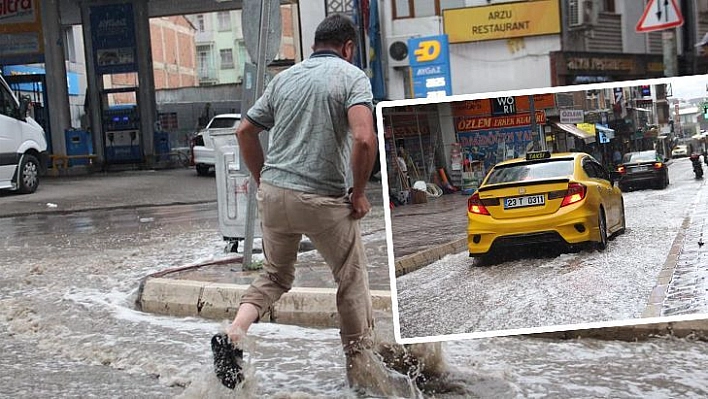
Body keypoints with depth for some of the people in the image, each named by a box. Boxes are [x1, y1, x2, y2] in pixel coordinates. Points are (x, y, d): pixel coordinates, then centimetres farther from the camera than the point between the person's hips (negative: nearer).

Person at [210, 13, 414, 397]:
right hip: (324, 200, -5)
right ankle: (362, 366, 23)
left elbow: (245, 131, 14)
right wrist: (359, 193, -9)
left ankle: (234, 333, 0)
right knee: (353, 279, 13)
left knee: (274, 275, 22)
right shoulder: (352, 76, -5)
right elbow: (364, 138, -21)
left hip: (274, 193, 5)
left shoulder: (284, 77, 12)